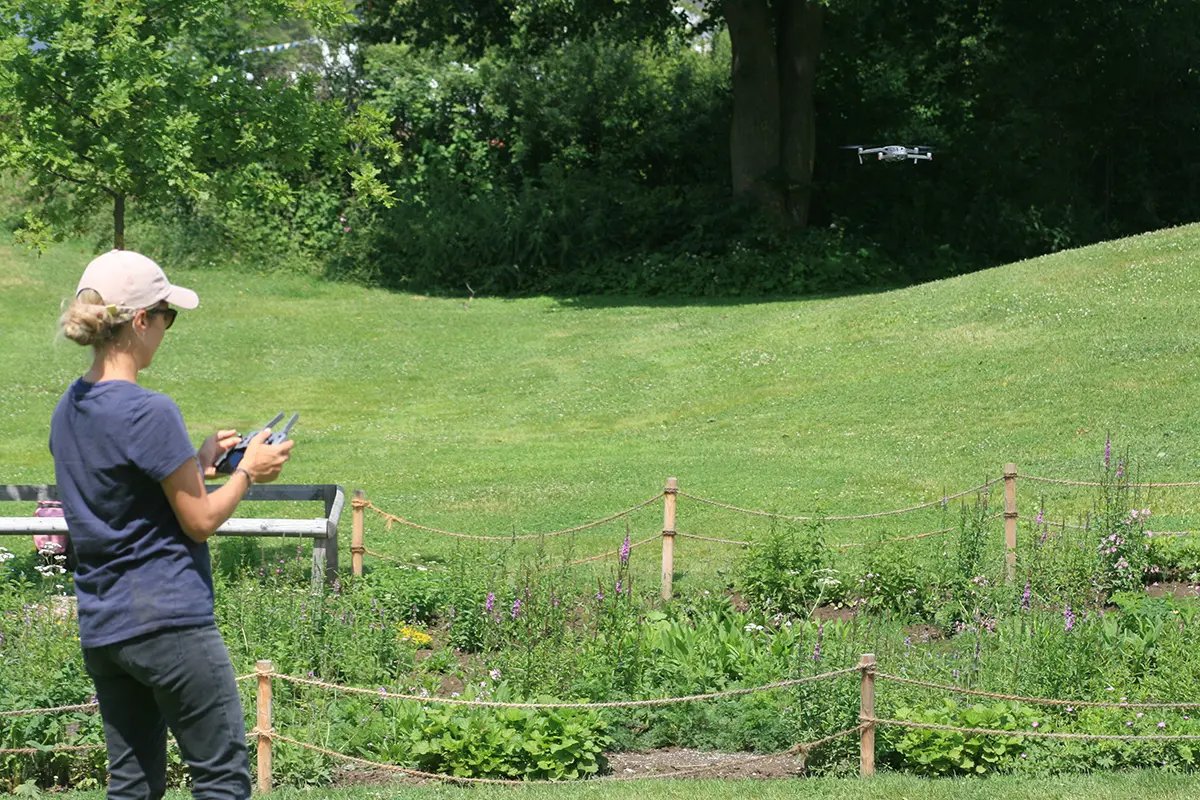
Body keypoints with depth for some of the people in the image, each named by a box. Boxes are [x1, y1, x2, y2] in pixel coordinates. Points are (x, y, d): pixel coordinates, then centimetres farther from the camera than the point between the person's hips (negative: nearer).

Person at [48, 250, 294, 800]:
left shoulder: (69, 410, 8)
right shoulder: (150, 412, -17)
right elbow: (200, 521, -11)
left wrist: (198, 461, 15)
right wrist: (247, 472, 4)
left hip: (100, 627, 8)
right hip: (169, 621, -8)